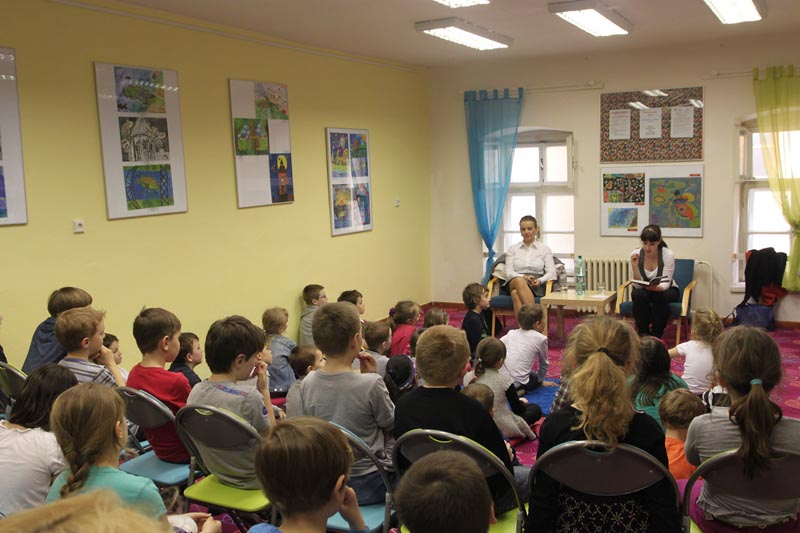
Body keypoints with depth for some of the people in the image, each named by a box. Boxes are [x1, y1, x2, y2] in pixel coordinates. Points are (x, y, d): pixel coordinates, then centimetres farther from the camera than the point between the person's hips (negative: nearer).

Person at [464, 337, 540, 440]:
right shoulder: (503, 377, -18)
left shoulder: (468, 377, -7)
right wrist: (522, 402, 15)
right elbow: (517, 408, -8)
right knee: (536, 409, 19)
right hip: (503, 428, -5)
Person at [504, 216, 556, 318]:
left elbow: (551, 273, 4)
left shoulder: (545, 249, 14)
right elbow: (508, 273, 6)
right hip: (515, 283, 1)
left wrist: (540, 280, -19)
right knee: (520, 281, -40)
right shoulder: (512, 249, 18)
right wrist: (523, 277, -16)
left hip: (536, 287, -1)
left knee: (516, 294, -38)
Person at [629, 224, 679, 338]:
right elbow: (638, 285, -19)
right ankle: (643, 334, -19)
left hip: (666, 290, -1)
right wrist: (635, 266, -35)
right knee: (638, 294, -33)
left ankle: (656, 335, -19)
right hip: (644, 291, 1)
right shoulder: (635, 254, -18)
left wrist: (654, 287, -46)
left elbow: (665, 284, -24)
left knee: (660, 296, -35)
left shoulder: (668, 254, -22)